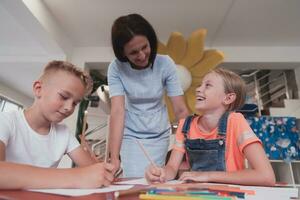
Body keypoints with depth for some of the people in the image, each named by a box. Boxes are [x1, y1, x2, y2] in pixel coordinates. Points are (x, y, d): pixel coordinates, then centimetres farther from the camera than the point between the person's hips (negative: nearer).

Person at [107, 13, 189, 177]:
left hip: (159, 135, 1)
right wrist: (114, 157, -34)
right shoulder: (116, 68, -18)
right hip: (131, 135, 0)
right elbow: (117, 111, -26)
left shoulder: (165, 64, -18)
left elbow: (180, 109, -18)